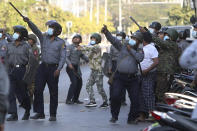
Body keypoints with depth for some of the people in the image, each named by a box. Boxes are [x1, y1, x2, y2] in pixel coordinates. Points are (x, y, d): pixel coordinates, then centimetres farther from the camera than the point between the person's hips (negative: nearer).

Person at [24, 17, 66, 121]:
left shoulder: (61, 42, 1)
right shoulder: (43, 38, 9)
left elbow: (63, 57, -4)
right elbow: (35, 30, -7)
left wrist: (58, 69, -16)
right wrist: (29, 22, -24)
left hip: (53, 68, -3)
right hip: (43, 66, 3)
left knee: (53, 92, 1)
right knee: (38, 90, -3)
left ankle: (53, 114, 9)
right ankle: (39, 113, 4)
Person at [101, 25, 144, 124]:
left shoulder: (139, 51, 11)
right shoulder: (122, 47, 11)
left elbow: (140, 58, -11)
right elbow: (113, 40, -3)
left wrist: (131, 50, -6)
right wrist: (106, 32, -20)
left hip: (132, 78, 1)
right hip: (119, 76, -1)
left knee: (135, 99, -2)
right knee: (115, 96, -14)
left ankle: (132, 119, 16)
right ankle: (114, 116, 6)